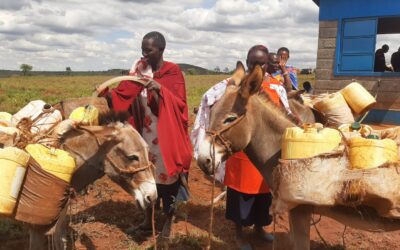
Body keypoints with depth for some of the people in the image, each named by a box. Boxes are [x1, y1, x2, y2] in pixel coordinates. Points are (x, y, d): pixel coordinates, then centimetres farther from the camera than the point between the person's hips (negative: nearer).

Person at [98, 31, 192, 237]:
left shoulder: (173, 71, -8)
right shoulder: (139, 68, 3)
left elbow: (179, 103, -15)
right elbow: (124, 93, -7)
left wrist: (161, 89, -29)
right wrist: (107, 93, -25)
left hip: (166, 135, -4)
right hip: (145, 133, 4)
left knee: (167, 176, 6)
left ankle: (168, 221, 24)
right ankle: (148, 219, 31)